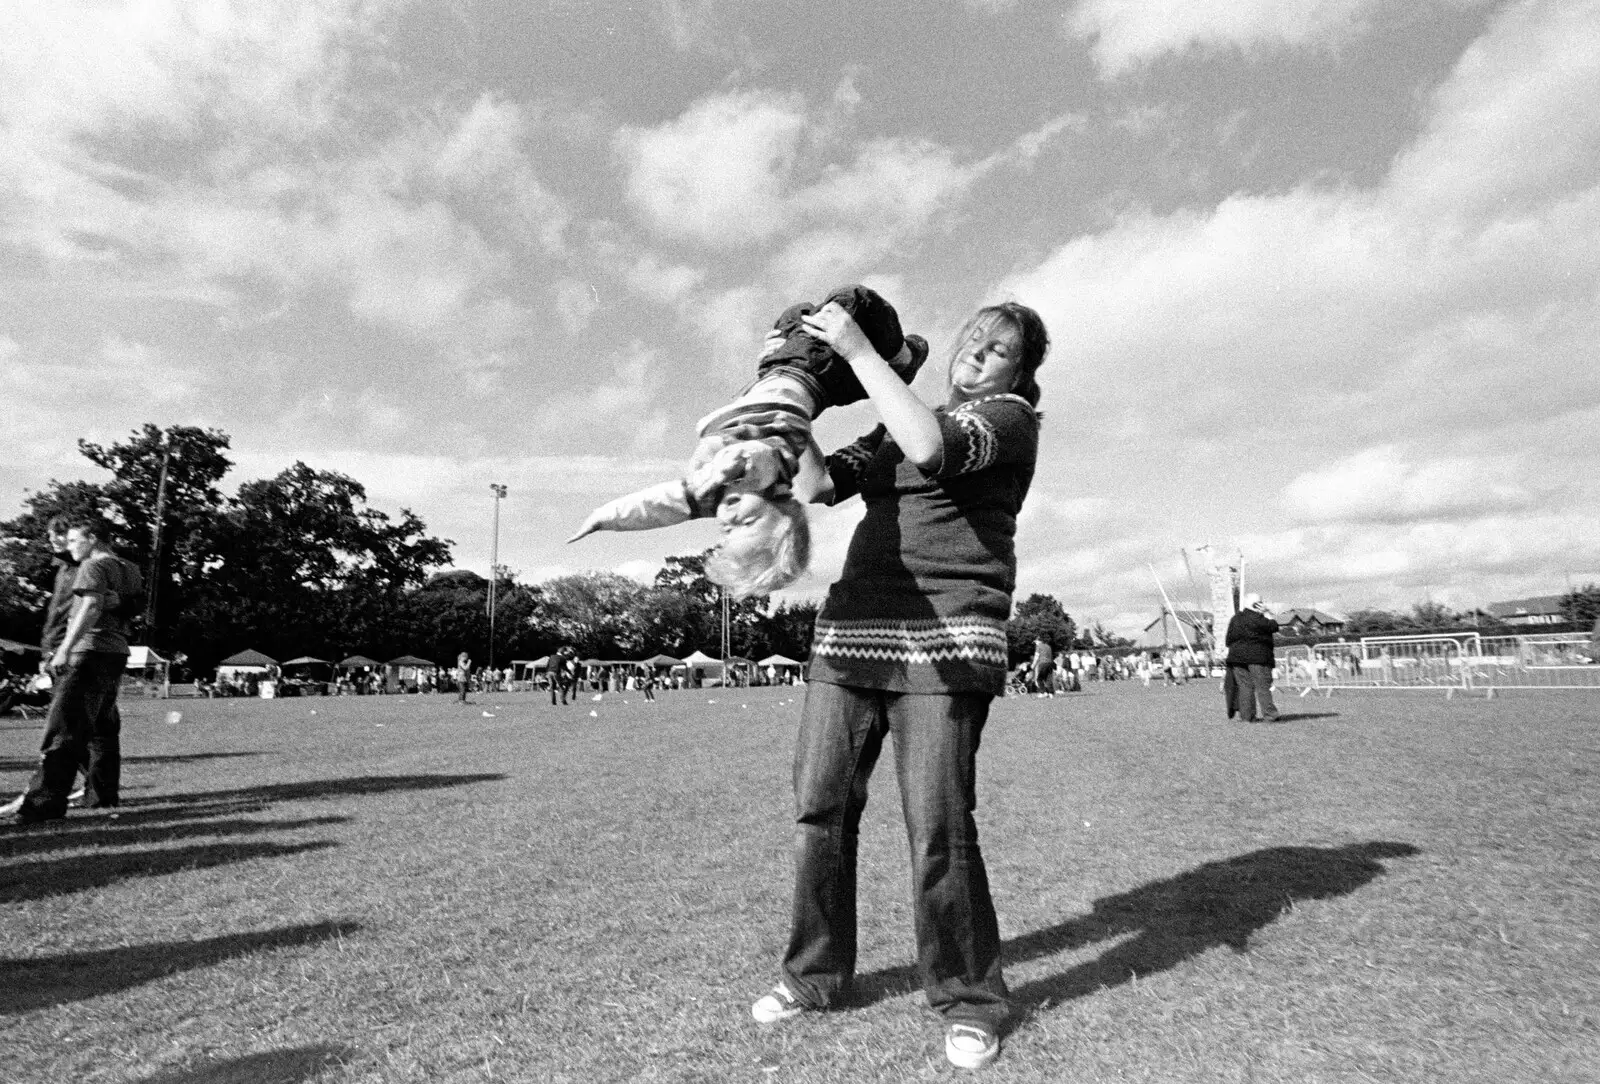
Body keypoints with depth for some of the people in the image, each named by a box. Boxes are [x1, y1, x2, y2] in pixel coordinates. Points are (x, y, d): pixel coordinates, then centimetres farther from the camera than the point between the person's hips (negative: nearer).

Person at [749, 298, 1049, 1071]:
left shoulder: (1011, 416, 4)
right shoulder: (897, 422, 26)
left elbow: (933, 450, -17)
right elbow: (825, 480, 18)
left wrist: (858, 351, -12)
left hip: (945, 637, -6)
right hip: (852, 626, 6)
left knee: (938, 826, -8)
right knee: (820, 805, 3)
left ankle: (968, 997, 14)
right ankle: (815, 973, 21)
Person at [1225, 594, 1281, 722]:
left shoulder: (1235, 618, 12)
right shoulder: (1257, 618, -12)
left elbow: (1228, 640, 14)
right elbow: (1274, 627, -4)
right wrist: (1266, 613, 4)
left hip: (1237, 656, 6)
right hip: (1257, 656, -6)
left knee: (1244, 685, 6)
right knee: (1262, 686, -2)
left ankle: (1246, 716, 5)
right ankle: (1269, 715, -3)